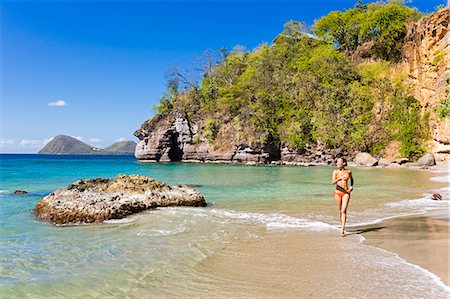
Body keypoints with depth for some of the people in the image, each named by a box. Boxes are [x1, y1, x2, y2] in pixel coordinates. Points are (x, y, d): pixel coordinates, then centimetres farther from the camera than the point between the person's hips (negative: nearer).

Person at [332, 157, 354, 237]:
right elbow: (333, 182, -8)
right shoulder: (335, 172, 2)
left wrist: (351, 186, 7)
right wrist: (340, 178, -23)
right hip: (338, 192, 1)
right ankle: (342, 226, 28)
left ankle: (342, 230, -15)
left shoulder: (348, 172, 4)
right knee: (340, 210, 9)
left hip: (346, 193, -1)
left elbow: (351, 179, 23)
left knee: (344, 210, -12)